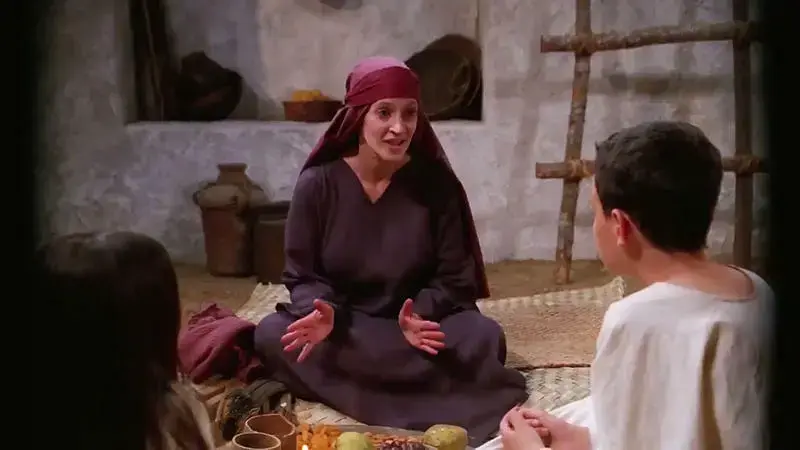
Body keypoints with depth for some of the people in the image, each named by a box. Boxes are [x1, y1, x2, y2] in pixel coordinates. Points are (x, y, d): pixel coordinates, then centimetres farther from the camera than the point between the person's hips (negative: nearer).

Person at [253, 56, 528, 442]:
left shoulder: (436, 183, -9)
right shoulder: (317, 183, -9)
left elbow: (454, 277, -6)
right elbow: (301, 275, -4)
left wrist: (420, 316, -28)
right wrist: (324, 312, -28)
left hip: (417, 321, 0)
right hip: (341, 325, 1)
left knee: (484, 338, -28)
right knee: (271, 335, -29)